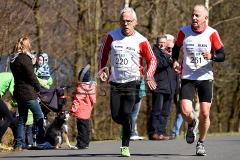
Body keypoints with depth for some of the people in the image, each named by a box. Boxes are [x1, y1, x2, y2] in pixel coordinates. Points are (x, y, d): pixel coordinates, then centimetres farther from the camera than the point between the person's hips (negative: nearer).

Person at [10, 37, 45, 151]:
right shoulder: (24, 58, -14)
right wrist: (38, 88, 0)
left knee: (21, 119, 10)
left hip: (19, 93, 8)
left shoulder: (13, 59, 12)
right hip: (28, 93, -8)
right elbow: (31, 76, -15)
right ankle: (41, 141, -1)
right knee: (39, 116, 0)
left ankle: (19, 144, 7)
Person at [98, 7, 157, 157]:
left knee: (126, 113, -16)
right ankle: (129, 126, 32)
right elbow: (103, 54, 17)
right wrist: (102, 70, 6)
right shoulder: (112, 36, 2)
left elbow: (152, 60, 3)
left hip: (132, 82, -3)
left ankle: (125, 146, -5)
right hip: (115, 82, 3)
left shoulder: (141, 41, -5)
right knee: (116, 116, -2)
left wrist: (149, 76, -12)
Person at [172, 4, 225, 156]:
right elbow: (176, 48, 15)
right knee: (186, 112, -15)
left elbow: (222, 56, -4)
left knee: (204, 114, -2)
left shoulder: (212, 33, -6)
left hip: (205, 78, 0)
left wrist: (212, 56, -25)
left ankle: (201, 143, 20)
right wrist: (175, 61, -3)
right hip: (188, 78, 0)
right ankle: (192, 124, 23)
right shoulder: (184, 31, -3)